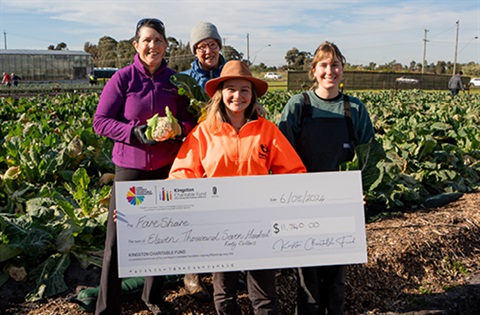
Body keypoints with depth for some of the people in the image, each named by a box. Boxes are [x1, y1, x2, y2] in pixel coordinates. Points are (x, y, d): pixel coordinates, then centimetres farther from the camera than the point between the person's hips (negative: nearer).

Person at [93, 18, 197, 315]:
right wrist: (135, 132, -22)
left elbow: (191, 119, 8)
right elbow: (100, 121, -7)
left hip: (166, 167, 3)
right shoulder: (122, 78, -7)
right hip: (130, 166, -3)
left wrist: (178, 127, -15)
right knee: (118, 237, 0)